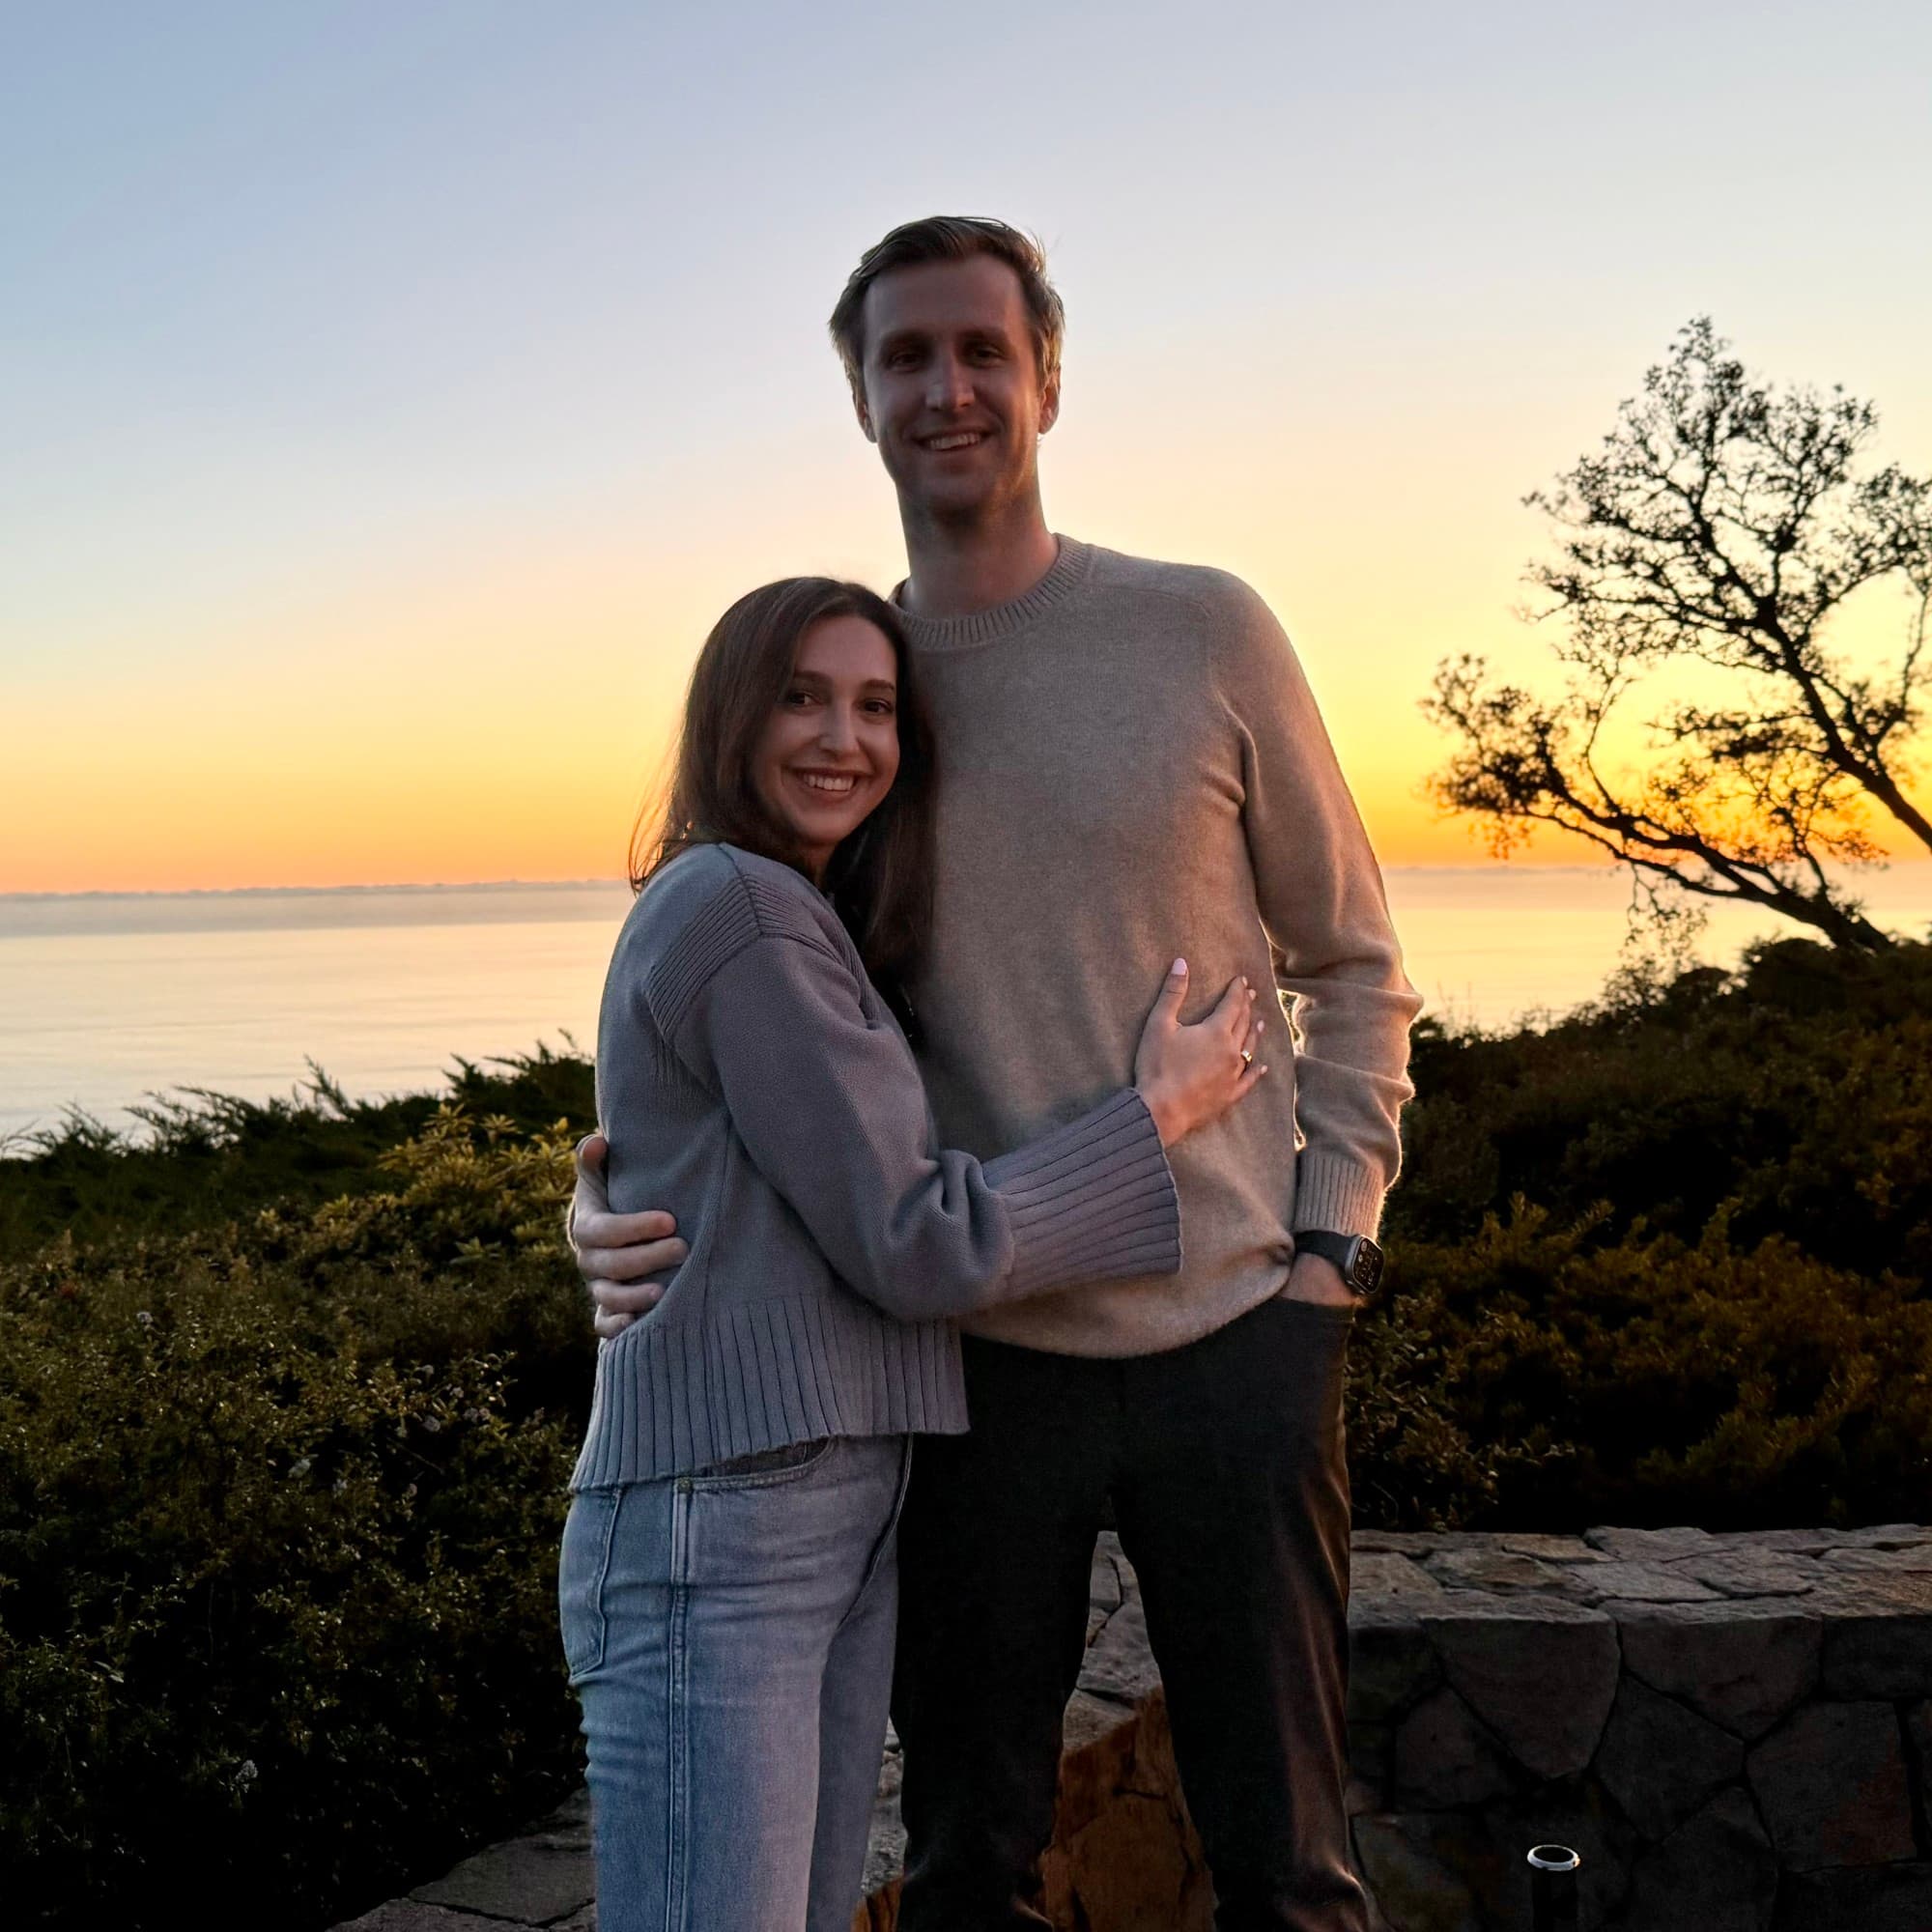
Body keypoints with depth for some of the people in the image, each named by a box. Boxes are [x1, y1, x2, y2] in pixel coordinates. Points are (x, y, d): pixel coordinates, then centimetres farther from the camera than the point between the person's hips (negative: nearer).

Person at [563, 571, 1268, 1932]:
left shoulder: (806, 925, 17)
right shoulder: (741, 912, -13)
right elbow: (916, 1248, -14)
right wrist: (1162, 1111, -4)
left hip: (843, 1523, 10)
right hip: (719, 1529, -9)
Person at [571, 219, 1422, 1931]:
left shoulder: (1207, 634, -1)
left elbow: (1352, 966, 6)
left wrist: (1333, 1240, -4)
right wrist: (615, 1212, -12)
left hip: (1235, 1336, -1)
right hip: (977, 1349, 2)